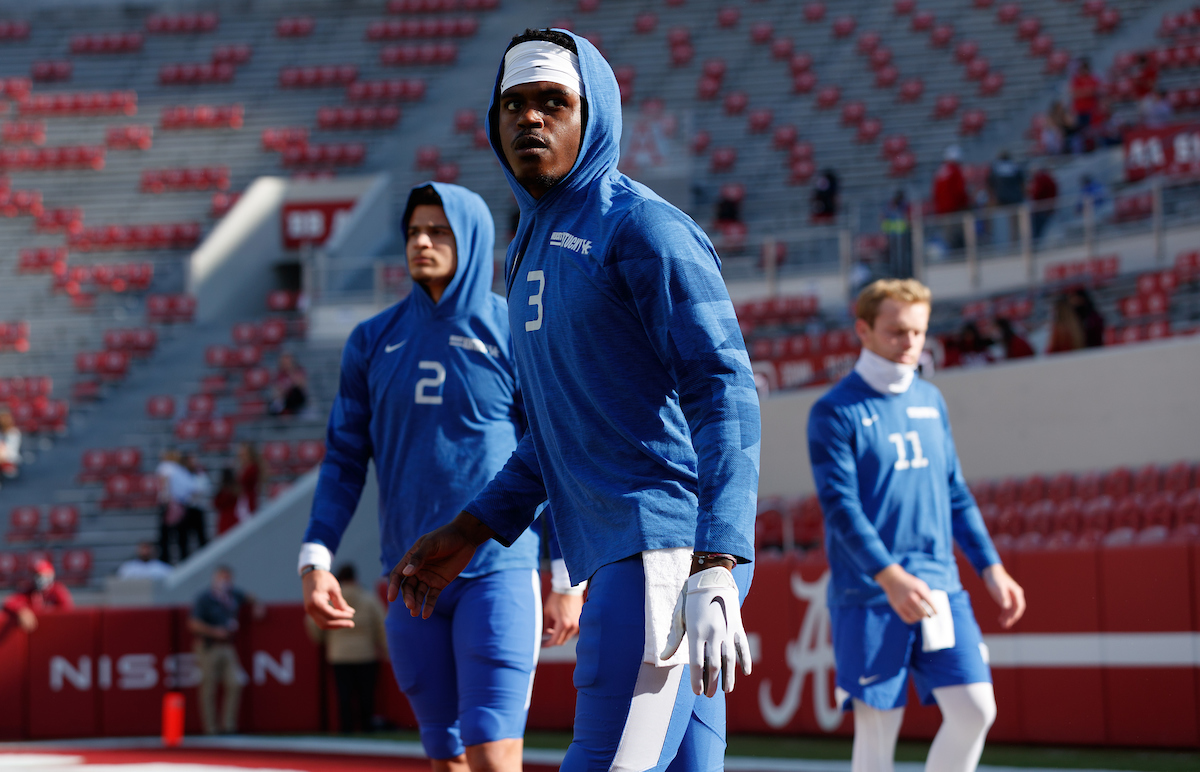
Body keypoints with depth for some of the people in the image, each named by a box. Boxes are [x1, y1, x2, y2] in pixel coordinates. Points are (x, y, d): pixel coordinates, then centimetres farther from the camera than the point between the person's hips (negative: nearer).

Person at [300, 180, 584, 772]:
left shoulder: (515, 334, -2)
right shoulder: (373, 342, 8)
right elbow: (344, 461, 11)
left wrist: (568, 581, -2)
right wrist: (315, 561, 0)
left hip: (500, 572, -4)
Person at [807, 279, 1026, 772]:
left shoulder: (930, 401, 15)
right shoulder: (835, 412, -5)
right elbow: (840, 505, -14)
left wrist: (991, 568, 13)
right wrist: (889, 576, -26)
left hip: (940, 586, 5)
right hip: (867, 598, -5)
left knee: (974, 711, -5)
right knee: (877, 729, -4)